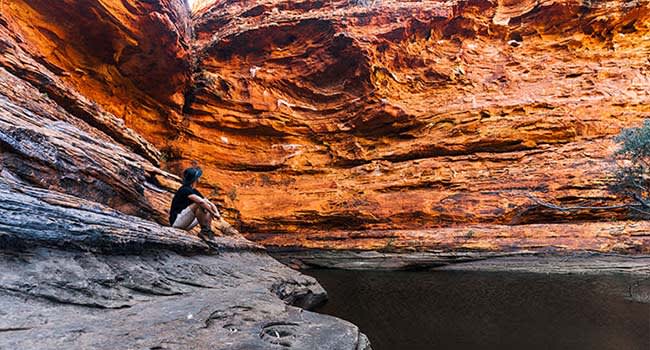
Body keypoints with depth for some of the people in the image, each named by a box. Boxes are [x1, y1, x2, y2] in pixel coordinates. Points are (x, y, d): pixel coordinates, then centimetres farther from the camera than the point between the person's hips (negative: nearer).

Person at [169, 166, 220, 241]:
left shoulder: (195, 191, 11)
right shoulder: (185, 190, -16)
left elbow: (210, 204, 9)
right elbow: (201, 202, -31)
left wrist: (217, 213, -10)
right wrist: (213, 213, -24)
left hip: (185, 224, 9)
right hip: (176, 221, -9)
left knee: (208, 209, 3)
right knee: (198, 205, -26)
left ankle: (208, 232, -11)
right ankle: (204, 230, -21)